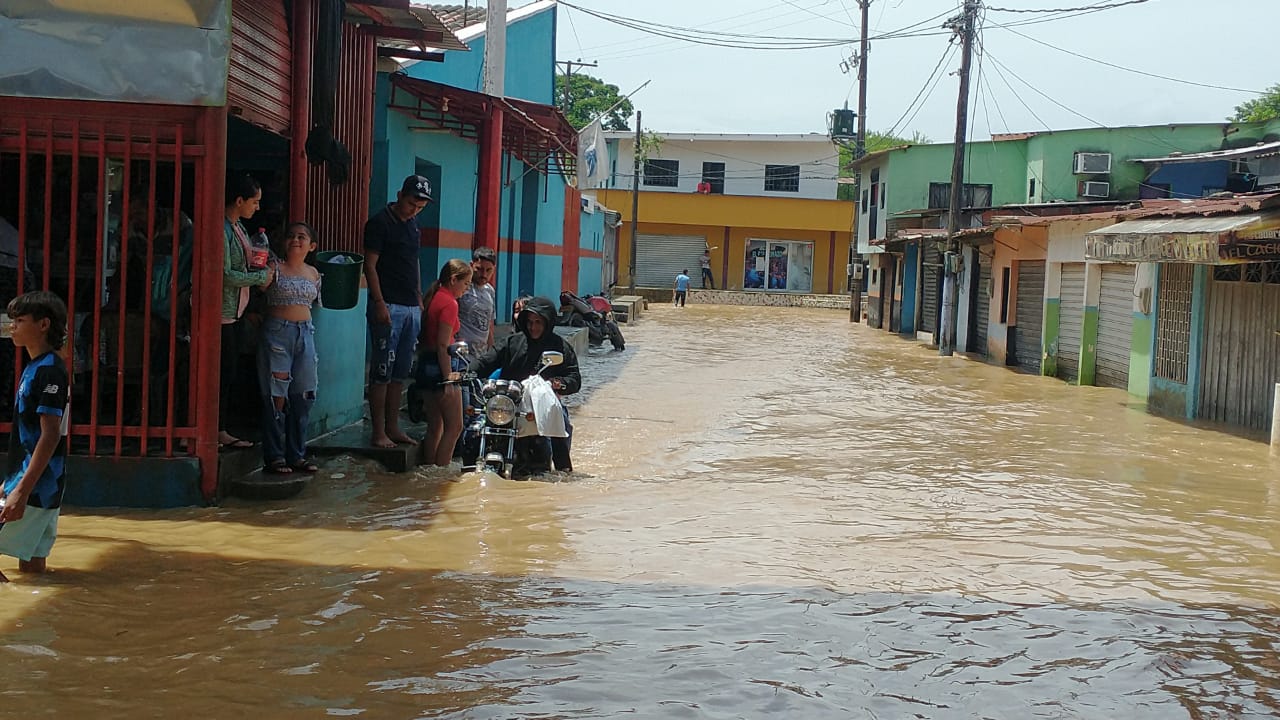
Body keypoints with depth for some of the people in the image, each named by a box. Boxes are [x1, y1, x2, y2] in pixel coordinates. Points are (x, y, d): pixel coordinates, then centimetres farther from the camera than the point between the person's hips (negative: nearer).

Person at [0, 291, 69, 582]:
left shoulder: (49, 370, -15)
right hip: (37, 487, 10)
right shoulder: (34, 367, 15)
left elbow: (50, 435, -21)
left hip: (35, 487, -10)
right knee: (31, 564, 12)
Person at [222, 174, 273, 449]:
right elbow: (226, 275, -21)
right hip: (221, 311, -10)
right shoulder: (221, 229, -17)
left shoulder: (238, 227, 13)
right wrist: (261, 277, -11)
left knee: (230, 372, 13)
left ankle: (221, 431, 20)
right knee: (222, 372, -6)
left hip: (235, 311, 10)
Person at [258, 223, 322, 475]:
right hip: (277, 331, -5)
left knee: (303, 396, 6)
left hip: (305, 333, 5)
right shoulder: (275, 268, -4)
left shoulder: (313, 274, 12)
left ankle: (296, 454, 15)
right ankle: (274, 456, 3)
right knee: (276, 396, -5)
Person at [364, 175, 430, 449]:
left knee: (400, 372, 10)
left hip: (411, 308, 8)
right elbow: (370, 265, -11)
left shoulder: (413, 225, 16)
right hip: (388, 307, -8)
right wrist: (379, 303, -18)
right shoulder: (380, 222, -7)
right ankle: (378, 432, -3)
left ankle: (393, 427, 17)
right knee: (382, 371, -6)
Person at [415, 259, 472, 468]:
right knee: (454, 426, -4)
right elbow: (443, 345, -19)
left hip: (425, 365, 9)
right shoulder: (449, 303, -14)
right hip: (439, 366, -9)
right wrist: (448, 377, -19)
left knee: (435, 426, 13)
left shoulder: (433, 297, 13)